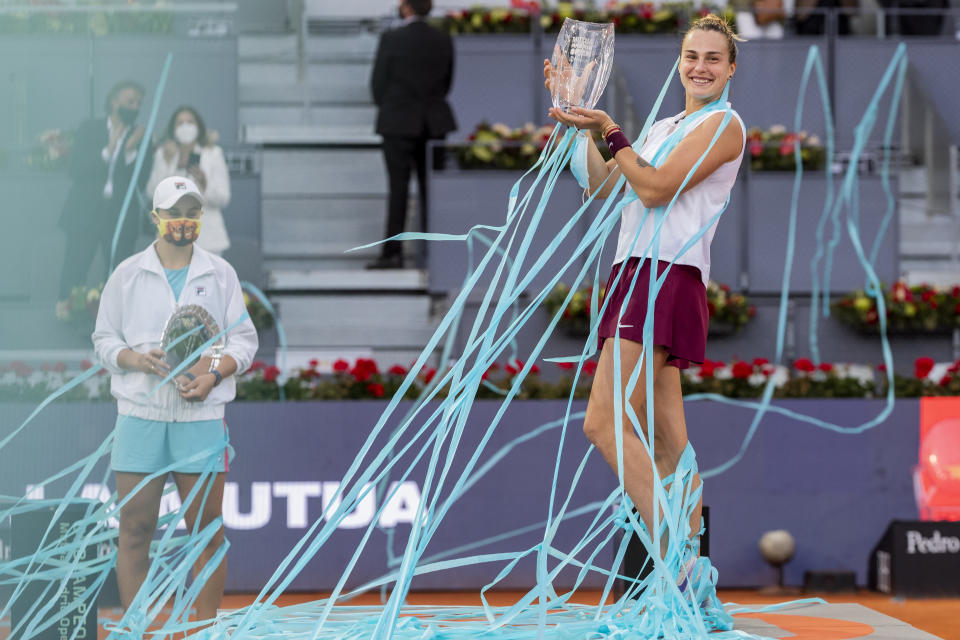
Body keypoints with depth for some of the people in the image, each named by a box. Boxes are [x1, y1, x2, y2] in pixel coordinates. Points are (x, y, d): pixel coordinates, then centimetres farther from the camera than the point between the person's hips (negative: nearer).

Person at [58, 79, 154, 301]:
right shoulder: (89, 129, 7)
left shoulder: (140, 138, 7)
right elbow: (75, 169, -4)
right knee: (73, 273, -2)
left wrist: (131, 151, -14)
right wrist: (107, 152, -15)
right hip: (85, 214, 0)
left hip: (122, 216, 0)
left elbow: (141, 182, -1)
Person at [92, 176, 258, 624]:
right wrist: (138, 359, -9)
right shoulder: (127, 275, 9)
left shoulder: (221, 274, 10)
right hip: (140, 414, 0)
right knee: (135, 528, -2)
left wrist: (214, 375, -8)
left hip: (202, 415, 0)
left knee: (207, 529, 0)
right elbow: (104, 339, 11)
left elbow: (243, 340, 10)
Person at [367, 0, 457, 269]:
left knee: (398, 188, -3)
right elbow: (446, 82, 9)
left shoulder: (391, 39, -11)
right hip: (434, 123, 4)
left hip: (398, 123, -4)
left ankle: (393, 252, -4)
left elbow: (378, 82, -5)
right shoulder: (444, 40, 2)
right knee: (430, 187, 7)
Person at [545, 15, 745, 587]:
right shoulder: (665, 128, 25)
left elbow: (655, 187, -12)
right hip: (641, 275, 9)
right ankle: (690, 575, 5)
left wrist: (610, 131, -9)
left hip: (665, 276, -9)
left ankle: (676, 557, -20)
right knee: (668, 437, 5)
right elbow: (603, 185, 23)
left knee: (604, 421, -19)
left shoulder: (723, 124, -3)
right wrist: (578, 121, 15)